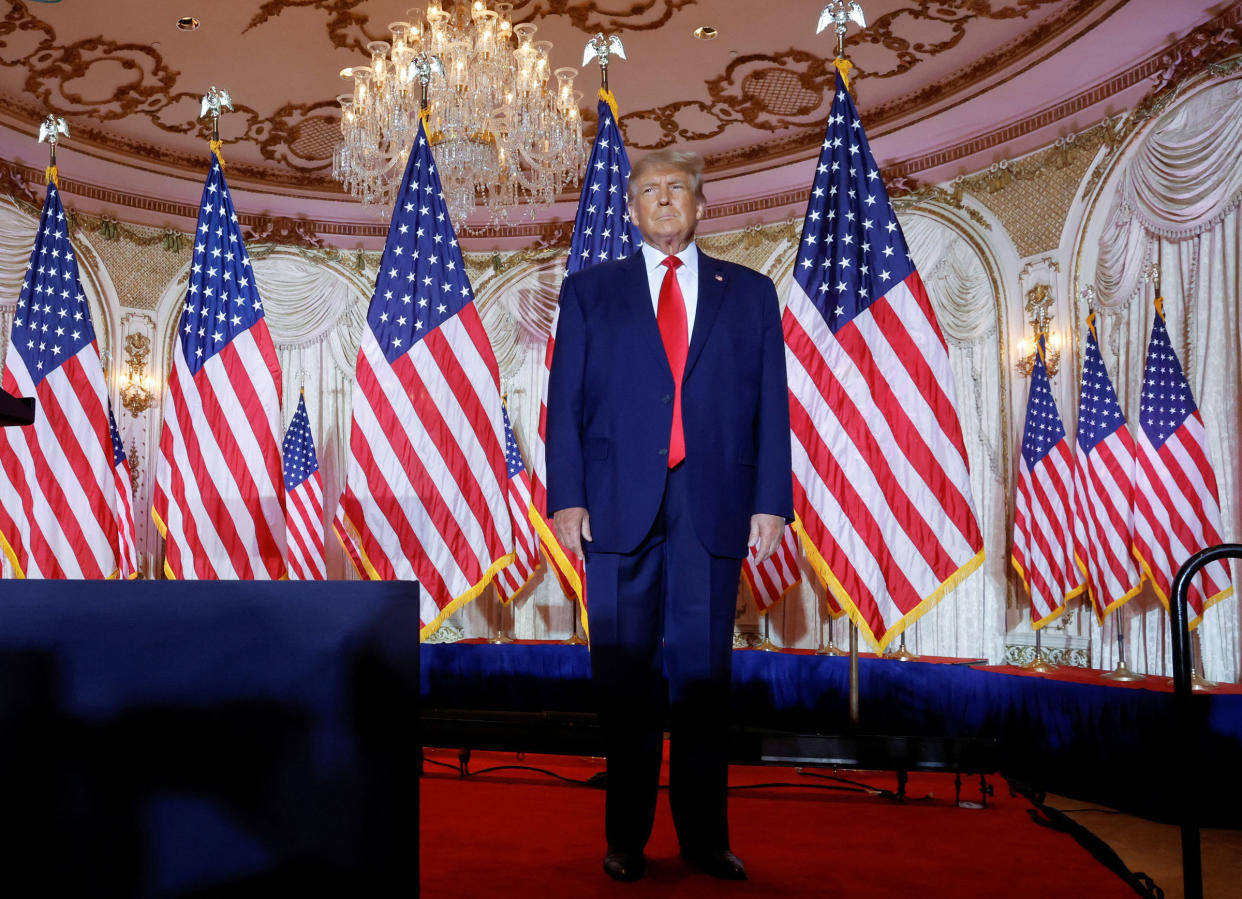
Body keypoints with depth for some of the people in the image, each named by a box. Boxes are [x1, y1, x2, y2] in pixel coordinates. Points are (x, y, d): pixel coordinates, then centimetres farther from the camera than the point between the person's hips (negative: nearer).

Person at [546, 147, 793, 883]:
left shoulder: (751, 293, 13)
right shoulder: (589, 292, 12)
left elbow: (771, 406, 7)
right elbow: (565, 402, 5)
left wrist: (770, 503, -2)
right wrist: (566, 498, -5)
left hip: (713, 507, 0)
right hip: (621, 506, 0)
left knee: (704, 672, 4)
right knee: (626, 677, 3)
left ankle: (705, 835, 16)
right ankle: (627, 837, 15)